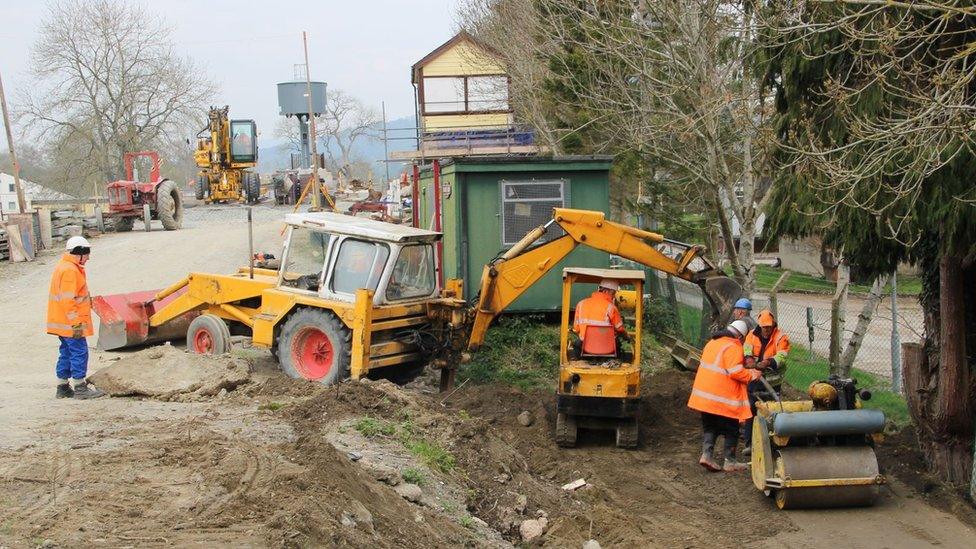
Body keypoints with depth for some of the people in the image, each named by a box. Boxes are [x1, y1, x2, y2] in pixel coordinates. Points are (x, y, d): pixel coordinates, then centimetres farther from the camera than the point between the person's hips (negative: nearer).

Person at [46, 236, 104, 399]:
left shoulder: (63, 266, 16)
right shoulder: (70, 270, -17)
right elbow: (68, 300, -22)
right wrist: (76, 323, -22)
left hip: (61, 322, 11)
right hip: (70, 323, -11)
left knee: (67, 352, 15)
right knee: (79, 352, -5)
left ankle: (62, 387, 21)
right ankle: (80, 388, -1)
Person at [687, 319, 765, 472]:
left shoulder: (712, 343, 11)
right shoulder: (733, 347, -16)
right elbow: (736, 372, -23)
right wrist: (752, 374, -7)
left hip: (705, 395, 7)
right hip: (723, 398, -7)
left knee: (709, 426, 17)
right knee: (731, 430, 8)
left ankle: (706, 454, 4)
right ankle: (730, 462, 13)